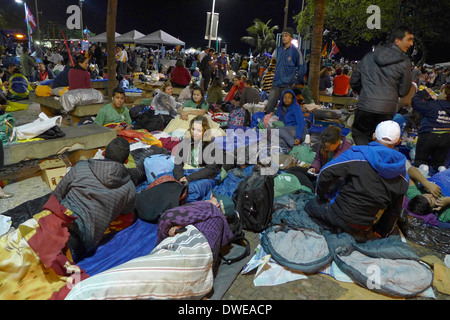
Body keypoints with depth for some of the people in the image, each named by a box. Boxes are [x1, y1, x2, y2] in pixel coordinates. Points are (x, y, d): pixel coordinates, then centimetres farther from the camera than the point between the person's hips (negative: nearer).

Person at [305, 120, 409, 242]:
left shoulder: (357, 154, -16)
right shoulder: (403, 177, -2)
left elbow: (326, 173, -17)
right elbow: (395, 211, 6)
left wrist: (322, 195, 1)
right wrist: (382, 233, 20)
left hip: (341, 213, -5)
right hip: (367, 225, 5)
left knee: (309, 206, 17)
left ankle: (339, 229, -2)